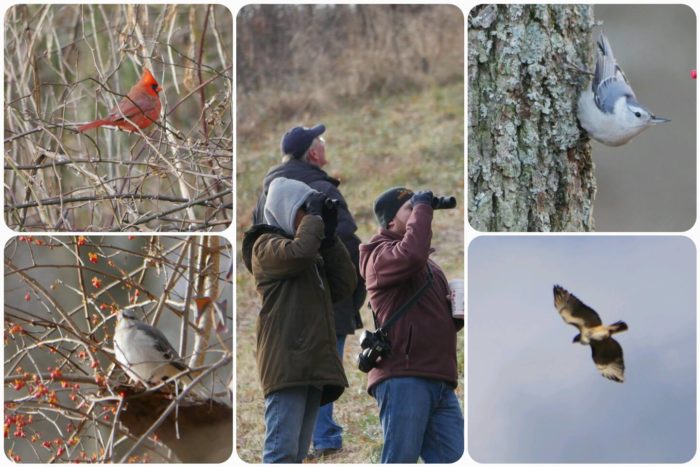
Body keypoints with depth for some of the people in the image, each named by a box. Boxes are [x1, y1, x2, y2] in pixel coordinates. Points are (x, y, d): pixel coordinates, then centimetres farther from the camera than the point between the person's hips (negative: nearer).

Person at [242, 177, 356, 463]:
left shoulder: (315, 256, 25)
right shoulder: (266, 245, 1)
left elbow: (344, 286, 13)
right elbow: (298, 253, -21)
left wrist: (329, 237, 9)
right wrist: (313, 218, -5)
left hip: (314, 365, 8)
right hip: (286, 363, -8)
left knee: (296, 455, 7)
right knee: (282, 450, -16)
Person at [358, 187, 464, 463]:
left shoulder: (429, 265, 28)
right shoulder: (381, 256, -1)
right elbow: (412, 254, -26)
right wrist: (422, 208, -10)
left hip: (441, 383, 8)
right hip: (402, 378, -8)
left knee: (454, 460, 2)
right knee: (401, 460, -9)